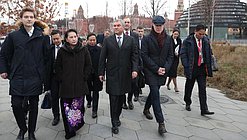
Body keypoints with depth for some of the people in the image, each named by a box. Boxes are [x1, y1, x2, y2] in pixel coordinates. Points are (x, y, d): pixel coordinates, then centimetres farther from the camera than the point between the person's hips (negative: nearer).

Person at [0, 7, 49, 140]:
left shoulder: (42, 36, 1)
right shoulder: (13, 36, 3)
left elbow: (47, 55, 2)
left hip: (35, 78, 0)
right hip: (17, 78, 0)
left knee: (34, 106, 9)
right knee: (16, 105, -1)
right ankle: (22, 129, 26)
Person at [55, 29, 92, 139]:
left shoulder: (84, 50, 3)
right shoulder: (62, 51, 3)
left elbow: (88, 65, 7)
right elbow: (57, 67, 9)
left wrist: (84, 77, 1)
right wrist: (61, 79, 2)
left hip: (80, 85, 0)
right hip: (65, 85, 0)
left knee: (79, 106, 1)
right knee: (66, 108, 1)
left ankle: (79, 122, 25)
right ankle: (69, 131, 14)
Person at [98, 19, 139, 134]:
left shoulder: (130, 40, 6)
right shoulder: (107, 40, 3)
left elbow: (134, 56, 3)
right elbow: (102, 58, 3)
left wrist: (134, 69, -9)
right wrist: (101, 72, 0)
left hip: (125, 74, 2)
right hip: (112, 74, -1)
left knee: (121, 97, 11)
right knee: (113, 98, 0)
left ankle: (117, 117, 31)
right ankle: (114, 123, 11)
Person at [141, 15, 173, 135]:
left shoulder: (168, 39, 7)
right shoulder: (147, 39, -5)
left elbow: (170, 55, 8)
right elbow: (144, 55, -9)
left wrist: (165, 68, -7)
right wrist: (156, 68, -13)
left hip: (163, 71, 4)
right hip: (150, 71, -4)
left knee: (153, 91, 16)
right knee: (155, 93, -10)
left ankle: (146, 109, 41)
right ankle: (161, 123, -7)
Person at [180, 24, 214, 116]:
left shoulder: (206, 41, 4)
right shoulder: (188, 41, -8)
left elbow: (209, 54, 12)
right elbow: (183, 54, -8)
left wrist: (208, 67, 5)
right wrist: (187, 66, -15)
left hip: (202, 68, 3)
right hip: (192, 68, -2)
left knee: (202, 89, 0)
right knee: (189, 87, 13)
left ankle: (204, 109, 4)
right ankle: (188, 103, 35)